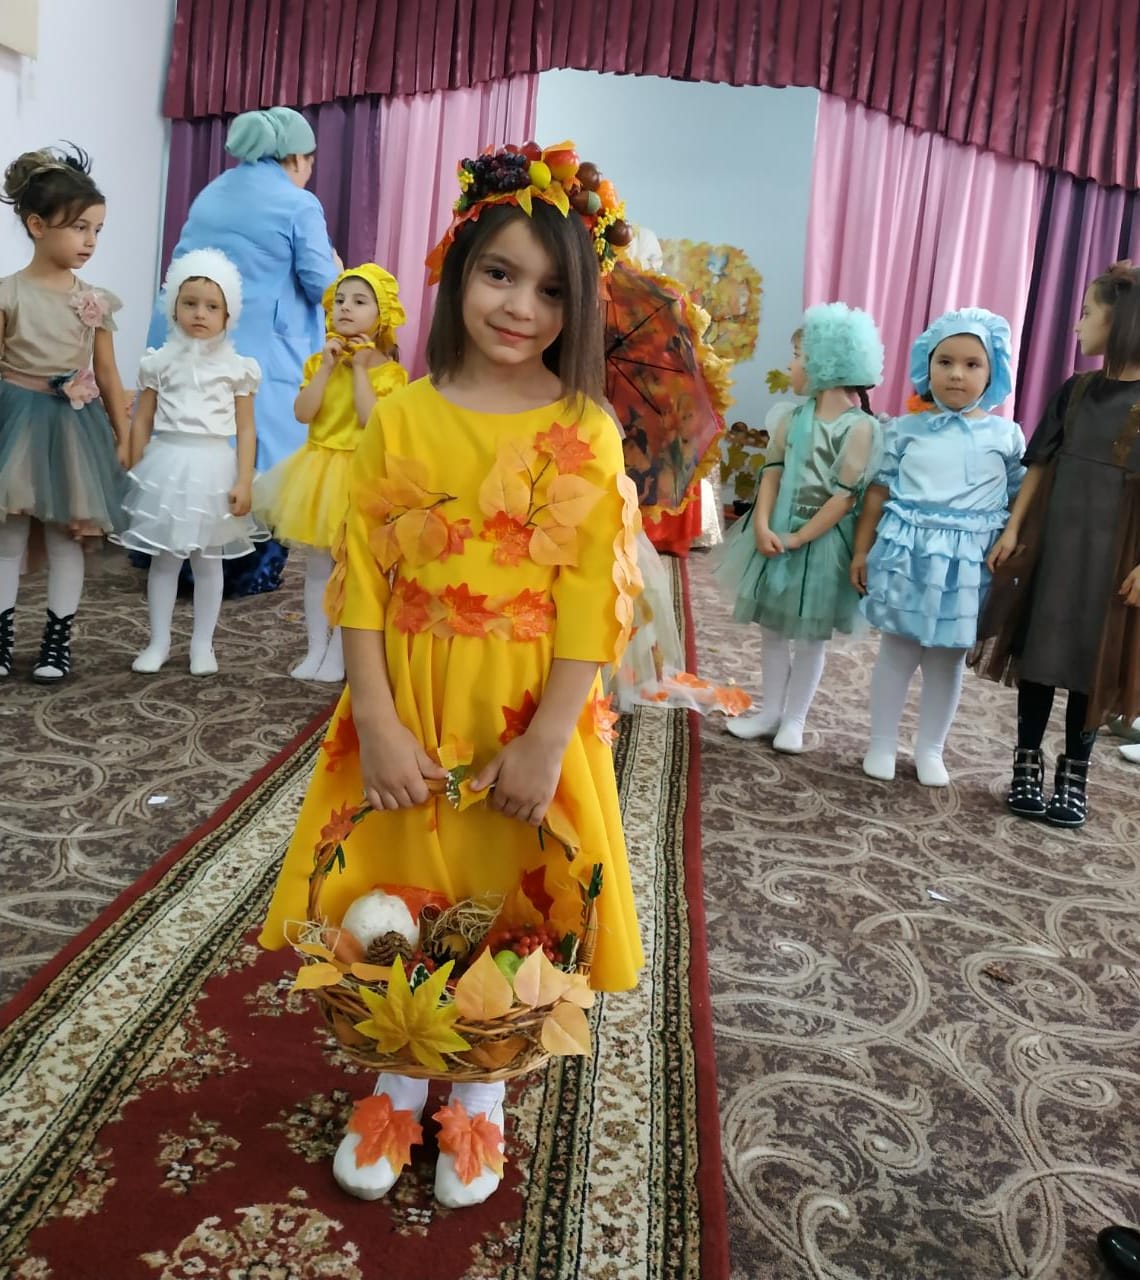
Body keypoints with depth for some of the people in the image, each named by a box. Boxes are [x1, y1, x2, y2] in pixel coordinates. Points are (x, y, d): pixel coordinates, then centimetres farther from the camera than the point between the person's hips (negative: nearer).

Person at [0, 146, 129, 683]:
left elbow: (107, 375, 8)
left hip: (74, 424, 2)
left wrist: (123, 437, 7)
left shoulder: (95, 300, 4)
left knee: (68, 535, 6)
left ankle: (58, 638, 16)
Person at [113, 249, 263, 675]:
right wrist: (134, 475, 3)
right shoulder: (161, 362, 4)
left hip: (213, 468, -1)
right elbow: (142, 422, 6)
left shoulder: (236, 367, 0)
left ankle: (202, 643, 18)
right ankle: (158, 641, 18)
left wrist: (244, 481, -9)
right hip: (167, 466, 1)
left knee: (209, 560, 8)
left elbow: (245, 429, -2)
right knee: (163, 557, 7)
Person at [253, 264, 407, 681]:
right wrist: (328, 366, -12)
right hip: (318, 470, 4)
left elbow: (373, 421, -21)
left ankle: (338, 653, 15)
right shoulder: (320, 362, 5)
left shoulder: (389, 372, -7)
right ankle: (315, 648, 20)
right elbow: (303, 413, -8)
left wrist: (359, 369, -16)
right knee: (317, 566, 10)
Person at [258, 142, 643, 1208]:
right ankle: (400, 1081, 39)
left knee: (505, 902, 12)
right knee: (401, 894, 13)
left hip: (528, 716, -1)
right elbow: (362, 579, -4)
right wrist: (377, 723, -10)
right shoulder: (401, 416, -2)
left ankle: (481, 1089, 38)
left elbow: (594, 600, -9)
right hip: (407, 707, 1)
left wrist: (546, 740, -14)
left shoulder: (586, 434, -5)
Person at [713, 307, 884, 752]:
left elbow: (847, 496, -15)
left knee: (811, 636, 7)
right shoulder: (792, 417, 5)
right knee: (773, 628, 12)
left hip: (823, 544, -5)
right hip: (776, 536, 5)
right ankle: (770, 711, 26)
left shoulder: (861, 427, -12)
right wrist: (762, 526, -15)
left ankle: (793, 719, 21)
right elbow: (772, 473, 0)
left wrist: (798, 538, -17)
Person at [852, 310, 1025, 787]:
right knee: (897, 649, 8)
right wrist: (861, 550, 3)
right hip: (906, 553, 0)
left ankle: (930, 749, 25)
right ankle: (882, 743, 22)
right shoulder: (906, 428, 2)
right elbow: (879, 492, 4)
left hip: (969, 561, 0)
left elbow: (1019, 501, 6)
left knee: (948, 657, 9)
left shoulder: (1006, 435, 2)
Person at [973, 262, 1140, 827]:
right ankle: (1028, 764, 19)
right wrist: (1013, 528, 2)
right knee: (1039, 654, 7)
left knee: (1091, 664, 6)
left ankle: (1075, 774, 19)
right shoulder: (1076, 390, 6)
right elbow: (1040, 464, 9)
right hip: (1051, 542, 4)